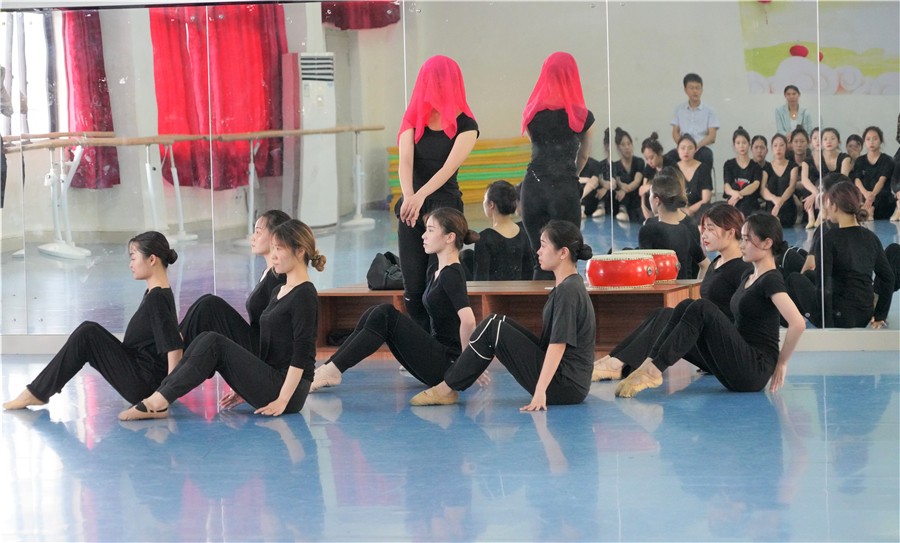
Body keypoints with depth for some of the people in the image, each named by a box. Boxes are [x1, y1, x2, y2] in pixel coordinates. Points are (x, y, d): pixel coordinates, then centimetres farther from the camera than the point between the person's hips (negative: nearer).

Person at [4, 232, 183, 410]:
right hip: (143, 382, 10)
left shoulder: (157, 299, -19)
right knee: (88, 330, 6)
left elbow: (174, 348, -25)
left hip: (142, 385, -10)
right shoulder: (154, 294, 11)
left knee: (86, 335, -13)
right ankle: (39, 390, 4)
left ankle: (37, 393, -5)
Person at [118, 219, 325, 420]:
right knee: (206, 340, -7)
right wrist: (245, 389, 20)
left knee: (214, 343, -19)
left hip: (287, 389, -8)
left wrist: (282, 399, -21)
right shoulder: (278, 292, 17)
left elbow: (302, 353, -18)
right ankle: (158, 400, -15)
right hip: (269, 380, 8)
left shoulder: (304, 295, -12)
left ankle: (158, 402, -19)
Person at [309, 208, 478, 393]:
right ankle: (327, 369, -6)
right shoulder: (435, 270, 14)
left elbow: (468, 320, -30)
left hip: (448, 364, -9)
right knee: (375, 314, 0)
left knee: (386, 315, -18)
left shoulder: (452, 275, -16)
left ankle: (333, 371, -16)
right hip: (436, 356, 9)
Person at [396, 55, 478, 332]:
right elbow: (405, 161, -10)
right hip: (411, 207, 3)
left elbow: (449, 167, -16)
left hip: (446, 205, -3)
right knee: (413, 286, 2)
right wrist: (408, 197, -29)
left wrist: (420, 196, -32)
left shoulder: (466, 125, -4)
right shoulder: (414, 120, 5)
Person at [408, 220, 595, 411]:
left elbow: (558, 344, -25)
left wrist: (541, 391, -29)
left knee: (492, 328, -10)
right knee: (496, 323, 9)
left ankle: (447, 389, -2)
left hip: (565, 386, -9)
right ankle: (452, 382, 10)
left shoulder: (568, 291, -17)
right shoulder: (566, 286, 13)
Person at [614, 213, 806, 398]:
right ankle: (649, 365, -18)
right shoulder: (747, 277, 18)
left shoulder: (771, 280, -10)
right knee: (686, 307, -5)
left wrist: (781, 362, -14)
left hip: (754, 370, -9)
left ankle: (652, 371, -29)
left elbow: (798, 323, -23)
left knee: (702, 309, -23)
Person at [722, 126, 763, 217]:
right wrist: (734, 193, -28)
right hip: (732, 206, 0)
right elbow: (727, 187, 0)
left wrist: (739, 194, -30)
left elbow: (756, 185, -8)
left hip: (750, 206, 0)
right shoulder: (729, 164, 15)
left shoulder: (756, 166, 11)